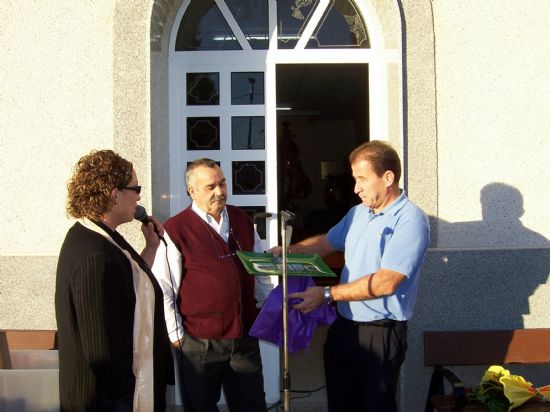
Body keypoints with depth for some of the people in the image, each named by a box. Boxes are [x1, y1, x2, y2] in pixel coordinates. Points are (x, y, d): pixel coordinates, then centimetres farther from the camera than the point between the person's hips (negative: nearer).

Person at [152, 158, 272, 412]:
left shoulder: (242, 220, 6)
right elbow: (163, 289, -10)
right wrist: (176, 335, -8)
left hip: (245, 336, 5)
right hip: (199, 341, -5)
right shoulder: (175, 229, -12)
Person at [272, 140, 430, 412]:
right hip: (343, 325, 8)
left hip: (380, 332, -7)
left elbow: (386, 283, -26)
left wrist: (327, 295, -23)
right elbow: (328, 242, 24)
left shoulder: (410, 220, -18)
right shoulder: (358, 212, 9)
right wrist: (289, 250, 7)